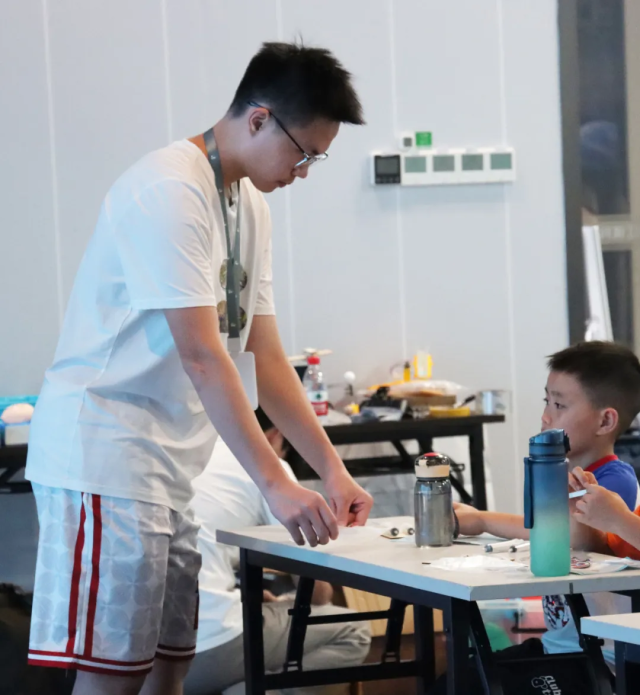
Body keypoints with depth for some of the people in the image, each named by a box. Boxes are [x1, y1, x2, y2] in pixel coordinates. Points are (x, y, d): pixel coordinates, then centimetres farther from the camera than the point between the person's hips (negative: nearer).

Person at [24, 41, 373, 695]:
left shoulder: (248, 204, 14)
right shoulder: (170, 192, -16)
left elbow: (264, 356, 15)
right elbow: (201, 357, -23)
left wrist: (330, 467, 7)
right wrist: (276, 484, -26)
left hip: (166, 465, 10)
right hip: (104, 452, -10)